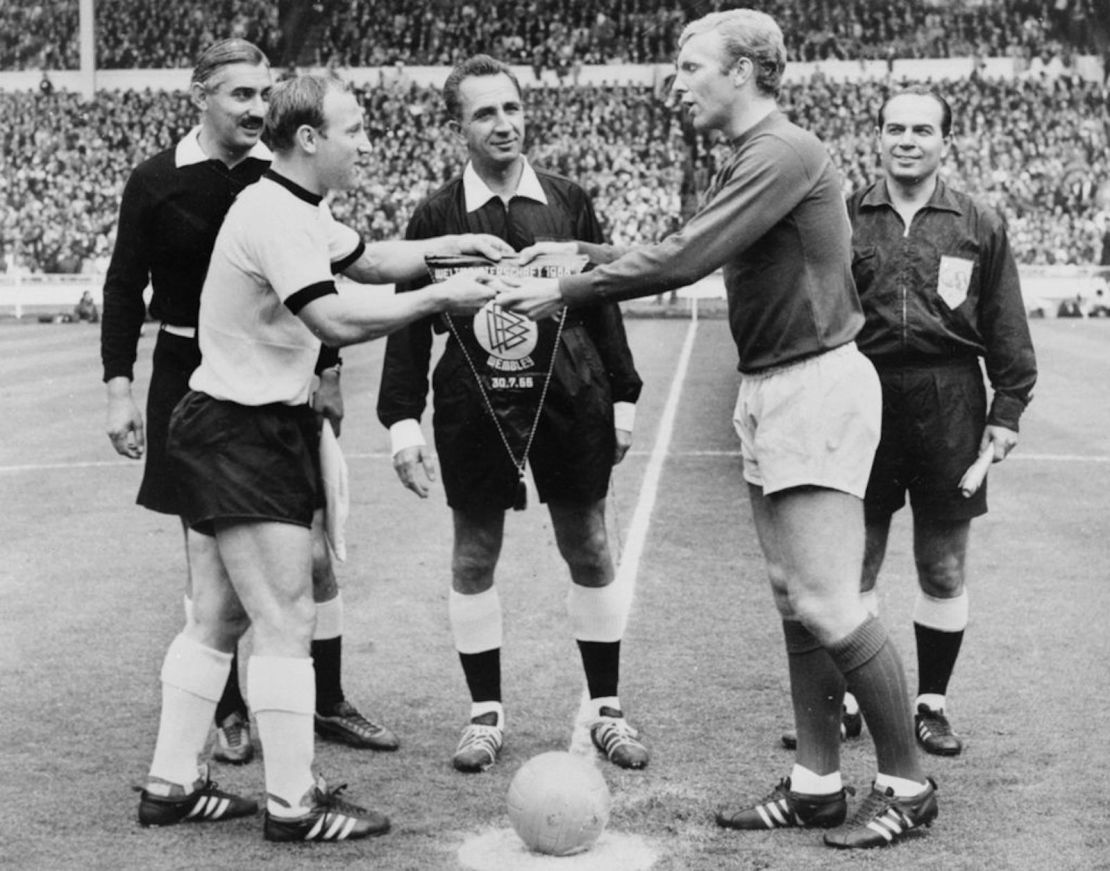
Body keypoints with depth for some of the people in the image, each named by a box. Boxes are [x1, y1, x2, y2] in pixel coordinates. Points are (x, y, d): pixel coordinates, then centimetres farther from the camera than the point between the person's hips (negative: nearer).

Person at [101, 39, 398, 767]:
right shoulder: (156, 182, -5)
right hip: (191, 380, -2)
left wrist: (328, 373, 6)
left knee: (312, 552, 4)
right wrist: (119, 388, -6)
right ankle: (230, 713, 17)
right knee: (207, 551, 4)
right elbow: (125, 289, -1)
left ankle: (328, 702, 18)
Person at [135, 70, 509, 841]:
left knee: (218, 618, 14)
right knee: (287, 620, -7)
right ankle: (294, 807, 0)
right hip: (240, 433, -10)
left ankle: (172, 784, 22)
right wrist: (440, 298, -20)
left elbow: (366, 258, 25)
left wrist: (448, 246, 10)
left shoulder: (299, 210, 12)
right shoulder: (273, 216, -20)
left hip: (266, 424, 10)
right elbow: (336, 321, -28)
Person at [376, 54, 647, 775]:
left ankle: (606, 707, 20)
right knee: (474, 556, 6)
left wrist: (622, 397, 5)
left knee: (589, 549, 7)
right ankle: (486, 713, 20)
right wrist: (403, 420, -5)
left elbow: (603, 301, 7)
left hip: (569, 397, 1)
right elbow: (409, 322, 1)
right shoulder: (436, 216, 0)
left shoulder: (569, 202, 3)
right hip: (473, 406, 0)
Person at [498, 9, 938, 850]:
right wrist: (578, 253, 9)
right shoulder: (751, 159, 15)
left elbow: (681, 260, -22)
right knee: (795, 600, 10)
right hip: (769, 390, 10)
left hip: (816, 387, -10)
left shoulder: (783, 153, -16)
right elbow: (688, 254, 16)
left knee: (825, 603, -7)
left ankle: (908, 784, 7)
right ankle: (817, 784, 17)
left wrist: (565, 292, -15)